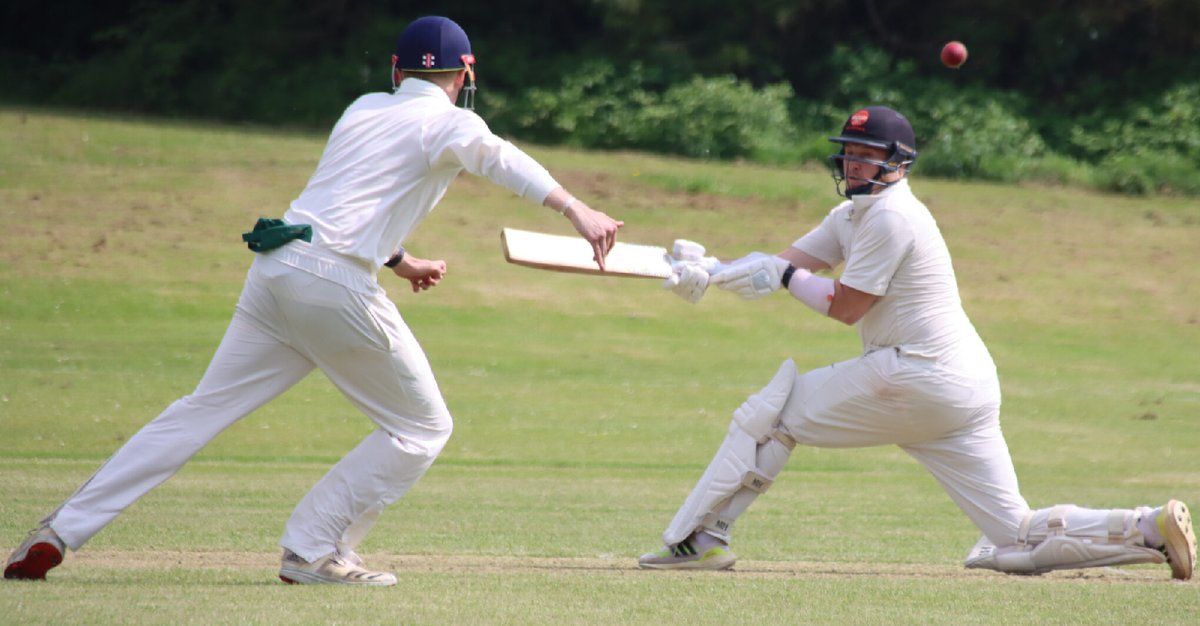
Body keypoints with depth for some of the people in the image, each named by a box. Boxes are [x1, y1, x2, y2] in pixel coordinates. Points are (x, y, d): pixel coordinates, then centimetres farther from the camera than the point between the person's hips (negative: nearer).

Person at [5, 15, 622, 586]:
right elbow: (499, 158, -20)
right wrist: (576, 210, -34)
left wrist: (400, 262, 40)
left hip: (275, 270, 7)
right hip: (335, 285, -7)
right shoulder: (446, 122, 0)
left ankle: (59, 532, 1)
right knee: (422, 427, 8)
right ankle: (312, 551, 1)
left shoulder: (362, 110, 21)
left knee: (201, 411, 9)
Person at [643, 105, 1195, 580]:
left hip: (916, 380, -10)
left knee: (771, 412, 1)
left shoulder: (890, 216, -10)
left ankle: (699, 541, 3)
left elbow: (845, 307, -10)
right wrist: (712, 273, -2)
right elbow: (783, 264, 13)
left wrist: (783, 276, 1)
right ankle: (1151, 529, -6)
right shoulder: (853, 214, 20)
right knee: (1019, 538, 4)